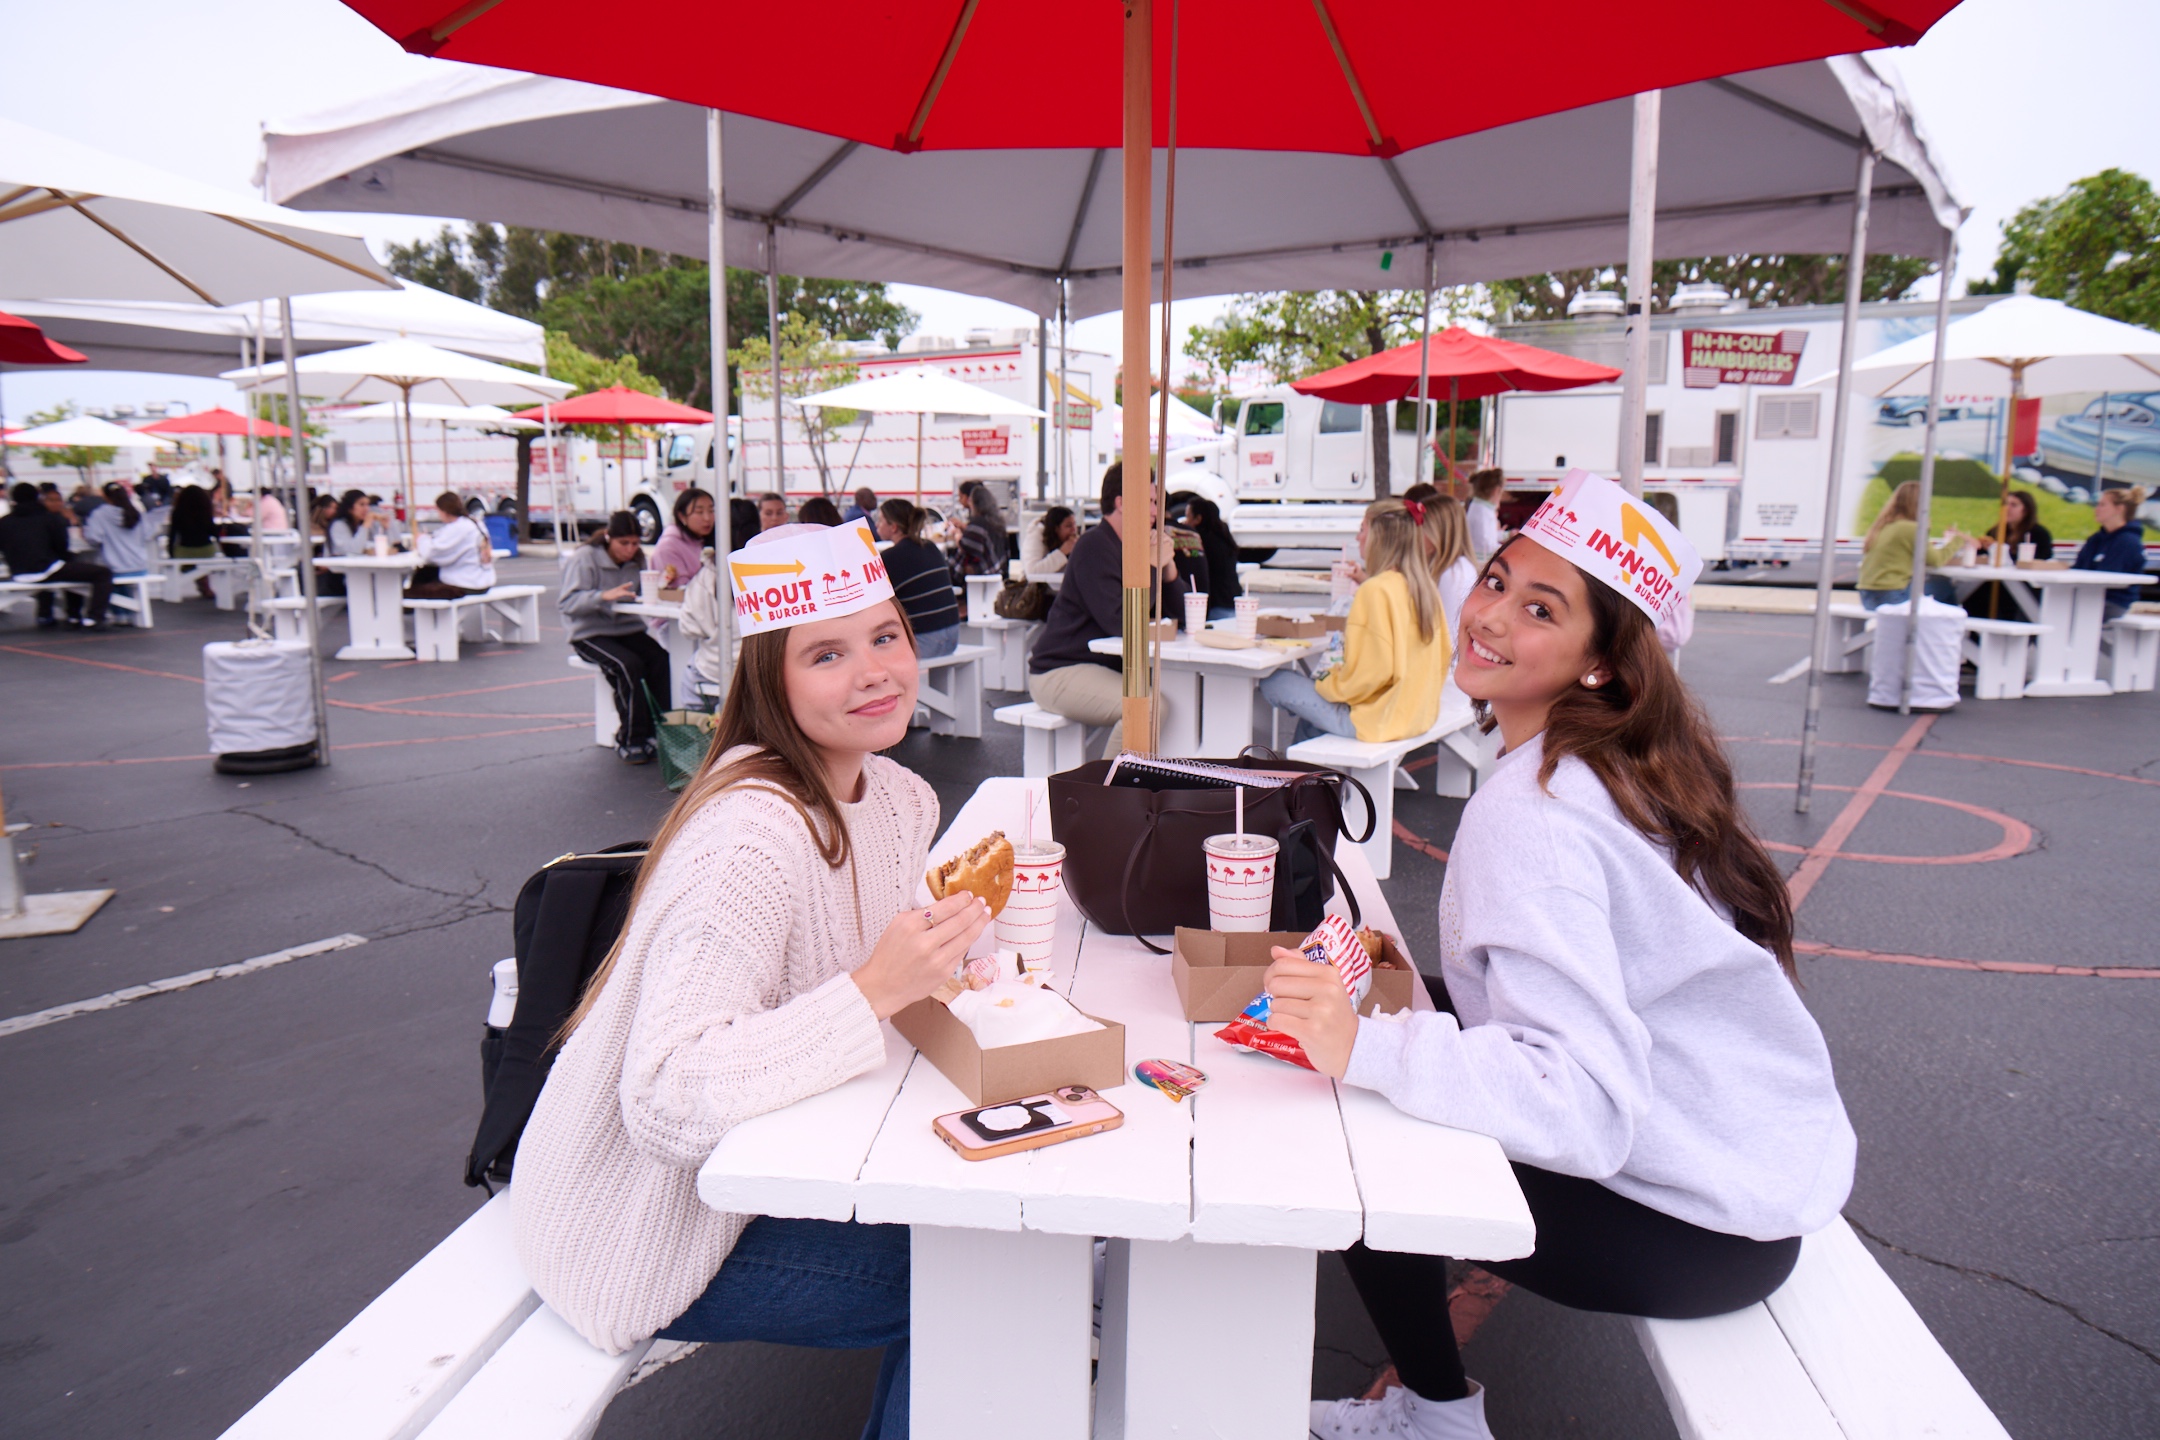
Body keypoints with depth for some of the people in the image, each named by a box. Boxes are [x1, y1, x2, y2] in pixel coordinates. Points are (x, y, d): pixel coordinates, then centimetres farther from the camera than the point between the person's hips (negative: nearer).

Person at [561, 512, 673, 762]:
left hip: (627, 629, 5)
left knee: (661, 660, -24)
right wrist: (604, 596, -35)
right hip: (590, 634, -5)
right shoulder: (585, 558, -8)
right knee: (628, 665, -31)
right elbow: (567, 602, -19)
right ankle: (631, 741, -19)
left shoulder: (636, 559, 10)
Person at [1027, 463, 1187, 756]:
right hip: (1059, 673, -10)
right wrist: (1152, 567, -17)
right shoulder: (1095, 547, -16)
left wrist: (1169, 566, -3)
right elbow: (1121, 622, -24)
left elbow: (1178, 612, 13)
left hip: (1104, 665, 10)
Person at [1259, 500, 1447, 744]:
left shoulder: (1375, 590, -21)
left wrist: (1327, 685, -4)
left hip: (1378, 716, -9)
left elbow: (1368, 673, -23)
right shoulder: (1425, 586, 4)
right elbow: (1442, 659, 11)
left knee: (1273, 681, 1)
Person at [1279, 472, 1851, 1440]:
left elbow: (1586, 1105, -35)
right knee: (1421, 1017, 15)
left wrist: (1363, 1050, -40)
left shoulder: (1530, 815, -27)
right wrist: (1414, 972, 2)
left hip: (1710, 1228, -9)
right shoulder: (1628, 760, 2)